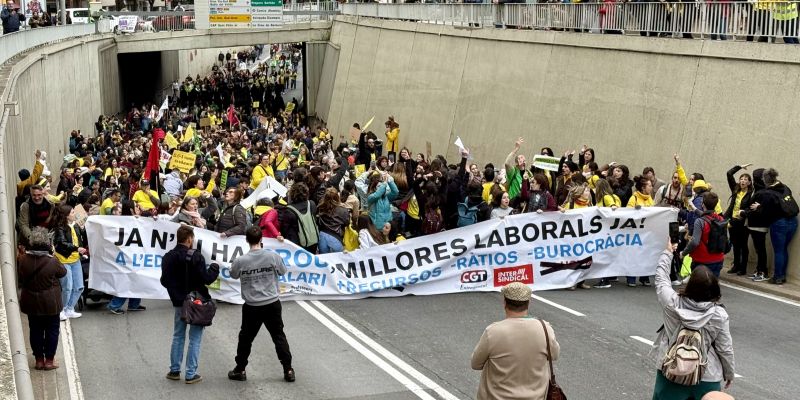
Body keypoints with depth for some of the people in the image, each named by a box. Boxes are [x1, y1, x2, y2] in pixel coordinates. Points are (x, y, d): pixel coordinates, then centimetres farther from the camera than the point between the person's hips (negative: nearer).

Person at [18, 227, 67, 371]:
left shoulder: (22, 259, -11)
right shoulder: (52, 261, -21)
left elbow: (19, 279, 3)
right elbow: (63, 272, -2)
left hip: (31, 303, 3)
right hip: (50, 303, -3)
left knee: (35, 330, 15)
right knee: (52, 330, 12)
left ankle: (39, 359, 23)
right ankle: (49, 360, 17)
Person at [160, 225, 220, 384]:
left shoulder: (168, 257, 0)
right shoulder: (195, 257, -18)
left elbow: (164, 281, 6)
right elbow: (206, 279, -17)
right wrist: (215, 268, 0)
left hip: (179, 302, 5)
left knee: (178, 336, 17)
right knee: (195, 338, 3)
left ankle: (174, 370, 18)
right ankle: (191, 374, 2)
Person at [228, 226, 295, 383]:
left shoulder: (240, 261, -12)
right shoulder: (273, 256, -11)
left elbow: (233, 275, 7)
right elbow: (283, 271, 6)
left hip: (251, 307, -1)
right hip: (272, 304, 1)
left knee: (245, 338, 16)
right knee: (279, 337, 12)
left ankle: (240, 370, 25)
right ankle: (288, 371, 13)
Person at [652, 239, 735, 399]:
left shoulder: (672, 303, -14)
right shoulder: (719, 315, -15)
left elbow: (661, 278, 5)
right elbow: (725, 349, -8)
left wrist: (667, 253, 19)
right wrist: (729, 373, 9)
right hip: (706, 376, -1)